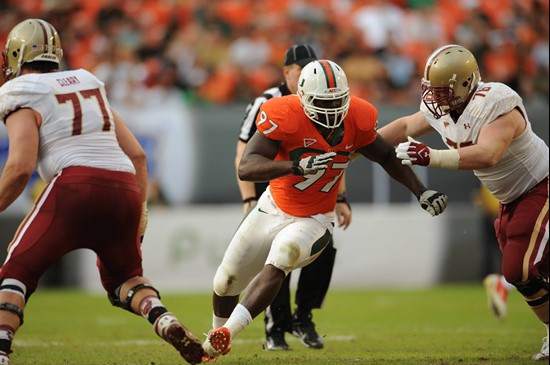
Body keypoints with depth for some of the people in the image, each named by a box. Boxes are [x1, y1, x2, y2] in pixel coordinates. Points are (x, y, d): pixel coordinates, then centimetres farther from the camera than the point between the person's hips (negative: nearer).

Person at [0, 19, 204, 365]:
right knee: (124, 276, 25)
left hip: (75, 186, -5)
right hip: (124, 188, 5)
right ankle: (164, 320, -3)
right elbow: (136, 154, 21)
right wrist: (140, 209, 26)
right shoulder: (90, 87, 24)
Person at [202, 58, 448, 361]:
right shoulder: (284, 117, -28)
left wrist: (421, 192, -3)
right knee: (227, 281, 12)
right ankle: (217, 332, 43)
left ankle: (225, 335, -34)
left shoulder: (356, 119, -16)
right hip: (273, 208, 1)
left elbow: (388, 157, 3)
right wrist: (298, 166, -50)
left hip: (314, 221, -1)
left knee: (277, 263, -31)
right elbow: (246, 168, -37)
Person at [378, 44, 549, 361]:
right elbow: (406, 126, 13)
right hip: (512, 197, 9)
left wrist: (431, 157, -54)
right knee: (519, 271, 8)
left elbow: (487, 155, -47)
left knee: (521, 270, -12)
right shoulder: (443, 109, -6)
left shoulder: (497, 106, -31)